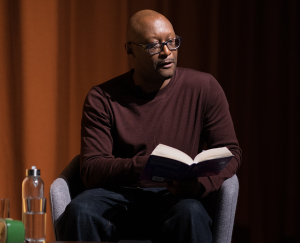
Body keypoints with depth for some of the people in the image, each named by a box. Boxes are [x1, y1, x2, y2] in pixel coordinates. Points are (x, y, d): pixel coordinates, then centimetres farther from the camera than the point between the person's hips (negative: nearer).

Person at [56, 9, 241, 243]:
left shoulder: (203, 88, 2)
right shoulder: (103, 99, -1)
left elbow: (230, 151, 5)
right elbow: (91, 170, -7)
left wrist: (200, 184, -17)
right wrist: (142, 165, -26)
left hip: (172, 197, -1)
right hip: (118, 195, 1)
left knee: (191, 214, -37)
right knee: (79, 212, -33)